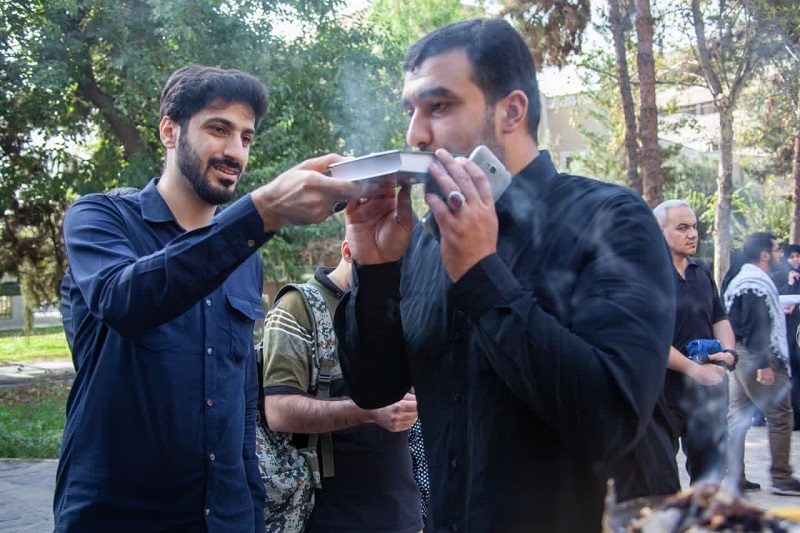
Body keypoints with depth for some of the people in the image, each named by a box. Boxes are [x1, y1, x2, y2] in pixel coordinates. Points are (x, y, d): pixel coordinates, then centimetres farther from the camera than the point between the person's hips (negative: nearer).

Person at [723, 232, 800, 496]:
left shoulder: (740, 281, 16)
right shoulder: (757, 284, -15)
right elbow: (756, 328, -22)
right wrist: (763, 364, -24)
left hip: (740, 356, 10)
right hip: (756, 357, -10)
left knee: (738, 416, 9)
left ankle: (734, 477, 12)